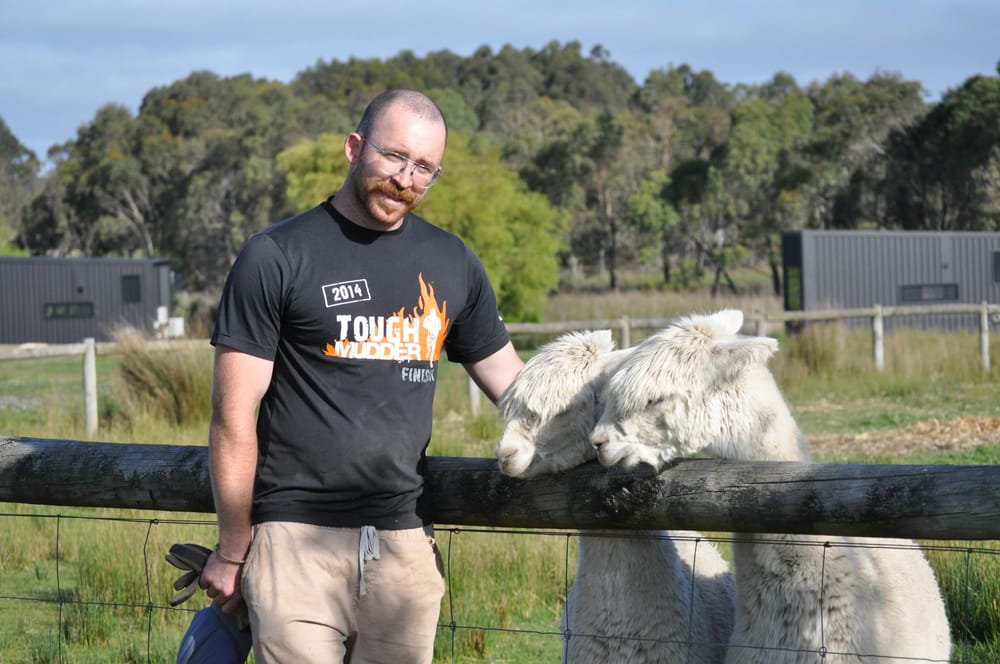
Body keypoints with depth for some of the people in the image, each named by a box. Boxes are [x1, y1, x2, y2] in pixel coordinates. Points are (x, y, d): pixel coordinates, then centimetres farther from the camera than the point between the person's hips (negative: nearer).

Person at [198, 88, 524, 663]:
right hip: (299, 540, -4)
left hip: (406, 543, 4)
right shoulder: (275, 258, -2)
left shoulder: (452, 264, 13)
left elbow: (511, 384, 18)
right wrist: (232, 552, -2)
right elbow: (234, 417, -2)